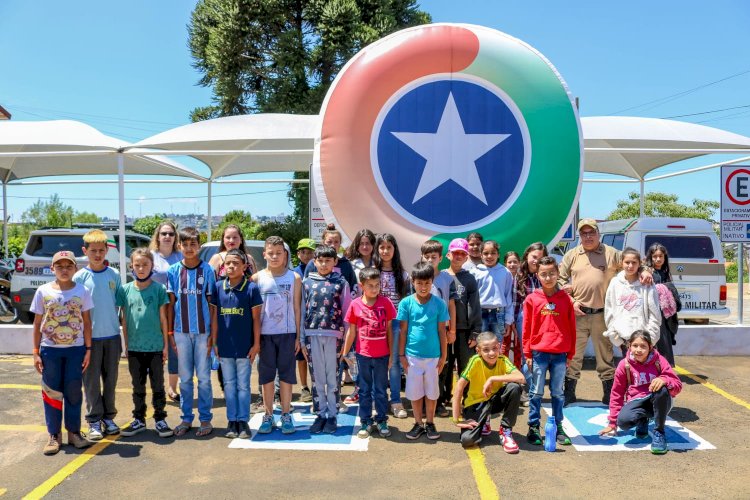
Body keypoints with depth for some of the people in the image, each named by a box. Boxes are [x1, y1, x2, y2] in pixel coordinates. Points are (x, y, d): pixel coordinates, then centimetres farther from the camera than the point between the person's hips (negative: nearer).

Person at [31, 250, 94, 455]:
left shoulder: (82, 291, -1)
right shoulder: (43, 291, -1)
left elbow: (87, 322, 2)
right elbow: (37, 324, 3)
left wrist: (88, 349, -2)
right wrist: (36, 352, -1)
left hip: (76, 349, 0)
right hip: (50, 349, 0)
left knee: (73, 392, 7)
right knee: (52, 392, 7)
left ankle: (74, 432, 20)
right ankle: (54, 435, 18)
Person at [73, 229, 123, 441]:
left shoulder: (114, 275, 3)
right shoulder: (80, 277, -4)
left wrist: (115, 323, 4)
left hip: (112, 335, 2)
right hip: (90, 336, -2)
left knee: (111, 379, 10)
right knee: (91, 380, 4)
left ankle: (108, 417, 22)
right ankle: (94, 420, 14)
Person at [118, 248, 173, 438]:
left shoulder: (159, 289, -4)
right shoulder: (126, 290, 1)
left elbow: (163, 319, -1)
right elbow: (125, 320, 6)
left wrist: (166, 345, -1)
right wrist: (126, 344, 5)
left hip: (155, 346, -2)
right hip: (134, 347, 2)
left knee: (158, 385, 7)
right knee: (138, 386, 14)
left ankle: (160, 420, 18)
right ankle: (139, 419, 27)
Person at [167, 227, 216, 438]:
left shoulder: (207, 270, -1)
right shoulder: (173, 271, 3)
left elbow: (211, 303, 0)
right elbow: (171, 303, 6)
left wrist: (213, 333, -4)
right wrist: (170, 332, 2)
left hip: (203, 331, -2)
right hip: (181, 331, 2)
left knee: (204, 377, 5)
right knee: (185, 378, 10)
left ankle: (205, 419, 15)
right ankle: (186, 418, 21)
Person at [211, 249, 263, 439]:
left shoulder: (251, 288, -7)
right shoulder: (218, 287, 1)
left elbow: (256, 318, -4)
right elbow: (214, 316, 6)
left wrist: (256, 344, -5)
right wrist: (214, 342, 5)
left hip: (244, 347, -3)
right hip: (225, 346, 3)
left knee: (243, 386, 7)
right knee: (229, 385, 12)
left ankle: (243, 421, 16)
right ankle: (232, 421, 21)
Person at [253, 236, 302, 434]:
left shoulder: (294, 278, 2)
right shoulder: (257, 278, 3)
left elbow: (297, 308, 4)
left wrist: (298, 336, 0)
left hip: (287, 333, 0)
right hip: (264, 334, 1)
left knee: (286, 374, 6)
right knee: (266, 375, 7)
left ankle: (286, 415, 16)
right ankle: (268, 416, 18)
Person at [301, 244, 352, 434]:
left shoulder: (341, 283, 3)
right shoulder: (307, 283, 8)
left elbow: (346, 311, 2)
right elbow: (302, 311, 9)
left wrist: (347, 339, -2)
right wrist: (302, 339, 6)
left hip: (334, 335, -2)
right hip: (312, 335, 2)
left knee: (333, 376, 5)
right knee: (317, 377, 8)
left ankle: (332, 415, 15)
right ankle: (321, 413, 19)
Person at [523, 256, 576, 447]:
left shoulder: (565, 299, 3)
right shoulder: (532, 299, 0)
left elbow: (571, 327, 7)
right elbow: (527, 328, 1)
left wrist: (570, 353, 6)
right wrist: (527, 353, 0)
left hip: (560, 354, 1)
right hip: (539, 352, -1)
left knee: (558, 393, 10)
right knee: (536, 392, 5)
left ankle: (558, 427, 20)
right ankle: (533, 428, 13)